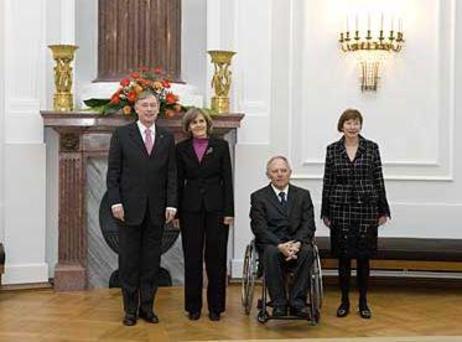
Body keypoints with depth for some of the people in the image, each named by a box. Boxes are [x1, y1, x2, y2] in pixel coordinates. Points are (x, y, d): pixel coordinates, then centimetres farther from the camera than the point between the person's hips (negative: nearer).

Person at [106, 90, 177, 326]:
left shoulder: (167, 138, 9)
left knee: (152, 260, 7)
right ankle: (130, 308, 14)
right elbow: (113, 172, -1)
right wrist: (115, 202, -10)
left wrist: (171, 204, -2)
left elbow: (171, 174, 7)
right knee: (129, 260, 4)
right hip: (129, 208, -2)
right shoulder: (121, 134, 2)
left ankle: (147, 306, 18)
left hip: (156, 209, 2)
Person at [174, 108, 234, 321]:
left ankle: (215, 306, 14)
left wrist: (229, 211, -6)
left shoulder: (221, 146, 2)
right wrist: (176, 212, 1)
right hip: (191, 208, 1)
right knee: (192, 258, 5)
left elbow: (227, 179, 0)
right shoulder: (182, 149, 6)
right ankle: (193, 306, 16)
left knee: (215, 257, 3)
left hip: (215, 207, -1)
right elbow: (178, 181, 6)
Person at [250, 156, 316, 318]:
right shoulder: (258, 197, 7)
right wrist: (280, 245, -20)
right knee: (271, 253, -35)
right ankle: (279, 305, -26)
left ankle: (297, 303, -26)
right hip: (271, 245, -1)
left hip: (297, 244, 2)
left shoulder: (303, 195, 14)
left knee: (307, 251, -32)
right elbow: (260, 228, -4)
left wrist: (297, 243, -17)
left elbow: (308, 225, 3)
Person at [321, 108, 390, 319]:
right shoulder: (333, 150, 4)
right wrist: (325, 212, 4)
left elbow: (378, 180, 3)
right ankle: (344, 301, 18)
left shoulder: (371, 148, 2)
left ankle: (363, 302, 17)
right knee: (343, 256, 5)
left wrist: (383, 210, 2)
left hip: (366, 208, 0)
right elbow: (327, 182, 5)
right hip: (341, 208, 0)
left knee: (364, 256, 5)